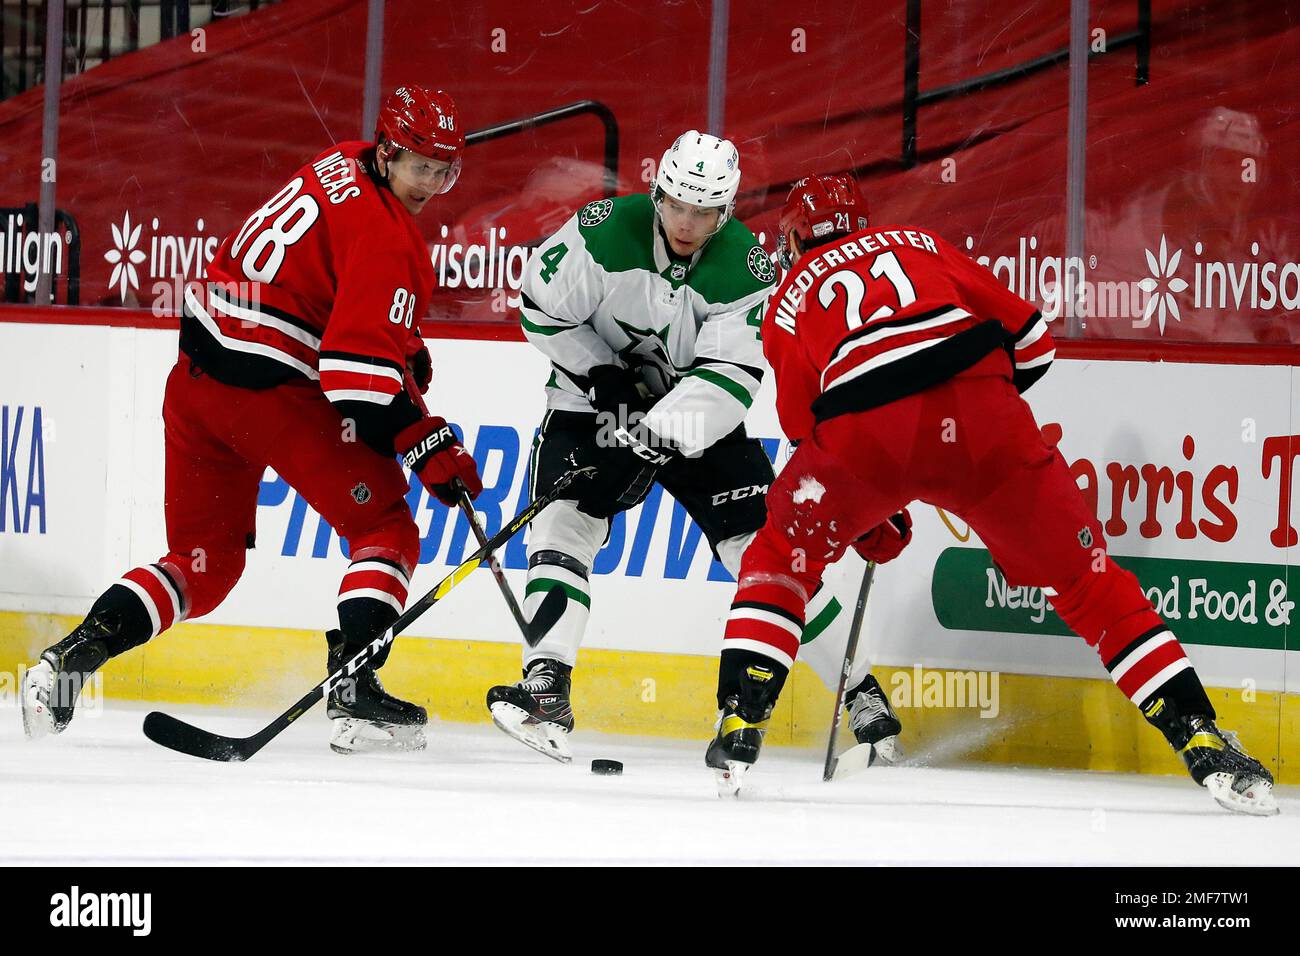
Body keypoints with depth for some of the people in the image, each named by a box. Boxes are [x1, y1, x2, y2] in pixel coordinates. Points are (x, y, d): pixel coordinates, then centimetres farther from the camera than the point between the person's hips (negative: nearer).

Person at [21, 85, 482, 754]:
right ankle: (353, 687, -10)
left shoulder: (340, 166, 12)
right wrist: (429, 447, -17)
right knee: (386, 530, 2)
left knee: (205, 560, 16)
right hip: (271, 392, -9)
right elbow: (358, 373, -21)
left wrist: (403, 347, 24)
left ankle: (74, 654, 4)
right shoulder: (386, 237, -16)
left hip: (196, 375, 9)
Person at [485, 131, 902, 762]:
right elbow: (541, 309, -9)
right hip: (596, 402, 0)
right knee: (565, 523, -20)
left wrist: (662, 428, -38)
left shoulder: (747, 268, -18)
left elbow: (731, 377, -25)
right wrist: (601, 375, -18)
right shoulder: (603, 230, -19)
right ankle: (546, 690, -21)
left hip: (699, 415, 0)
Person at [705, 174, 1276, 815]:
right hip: (982, 418, 1)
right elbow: (1031, 341, 25)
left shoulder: (789, 302, 29)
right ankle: (1205, 745, 2)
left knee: (780, 556, 25)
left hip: (865, 431, -1)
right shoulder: (918, 244, 31)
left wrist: (865, 521, 36)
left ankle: (739, 728, 12)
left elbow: (802, 422, 25)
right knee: (1084, 578, 11)